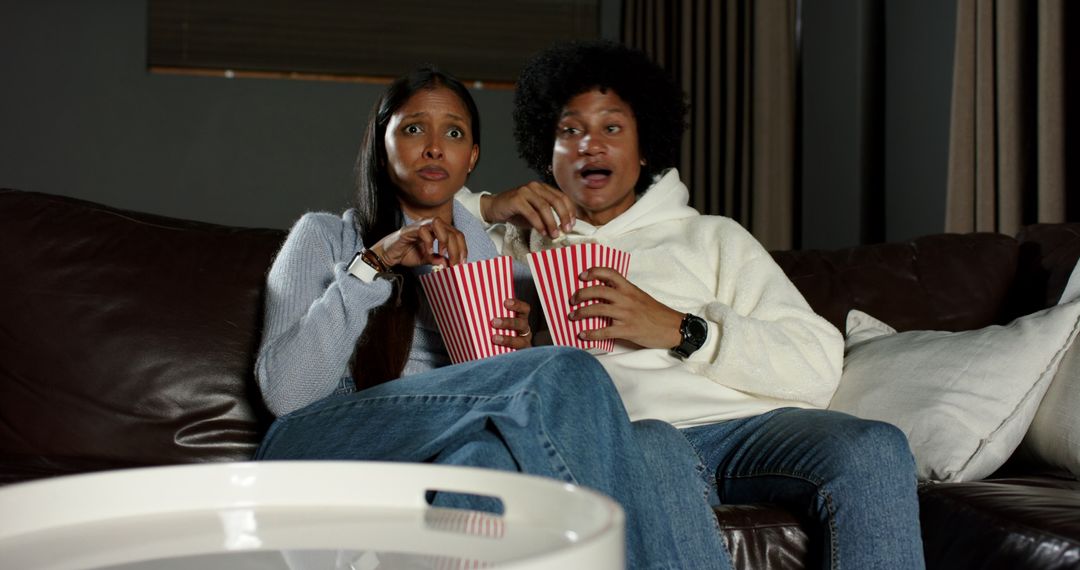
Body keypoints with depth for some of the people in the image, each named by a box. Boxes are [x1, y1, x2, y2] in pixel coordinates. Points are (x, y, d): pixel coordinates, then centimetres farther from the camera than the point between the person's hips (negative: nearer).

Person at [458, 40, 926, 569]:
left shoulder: (713, 237, 24)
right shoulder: (519, 243, 25)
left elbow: (818, 367, 9)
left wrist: (678, 330, -3)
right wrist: (489, 206, 10)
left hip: (750, 424, 2)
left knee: (874, 449, -29)